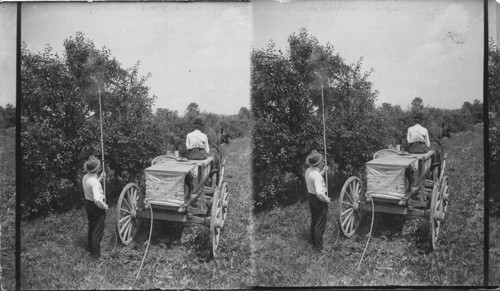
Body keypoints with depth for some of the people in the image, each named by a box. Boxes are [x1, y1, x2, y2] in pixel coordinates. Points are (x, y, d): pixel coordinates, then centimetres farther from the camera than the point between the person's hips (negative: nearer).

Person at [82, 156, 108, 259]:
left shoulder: (85, 177, -3)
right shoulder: (94, 181, -30)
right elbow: (97, 199, -37)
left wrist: (101, 177, 14)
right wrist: (104, 206, -20)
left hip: (88, 204, 9)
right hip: (97, 207, -9)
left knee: (91, 228, 25)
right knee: (98, 231, 6)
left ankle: (91, 249, 41)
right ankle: (96, 254, 17)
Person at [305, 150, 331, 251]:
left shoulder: (308, 171, -3)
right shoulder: (317, 175, -30)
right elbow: (319, 192, -36)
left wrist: (323, 171, 12)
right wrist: (327, 199, -20)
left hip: (311, 197, 8)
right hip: (319, 201, -8)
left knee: (314, 221, 25)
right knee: (320, 224, 6)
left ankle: (313, 241, 41)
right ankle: (318, 246, 16)